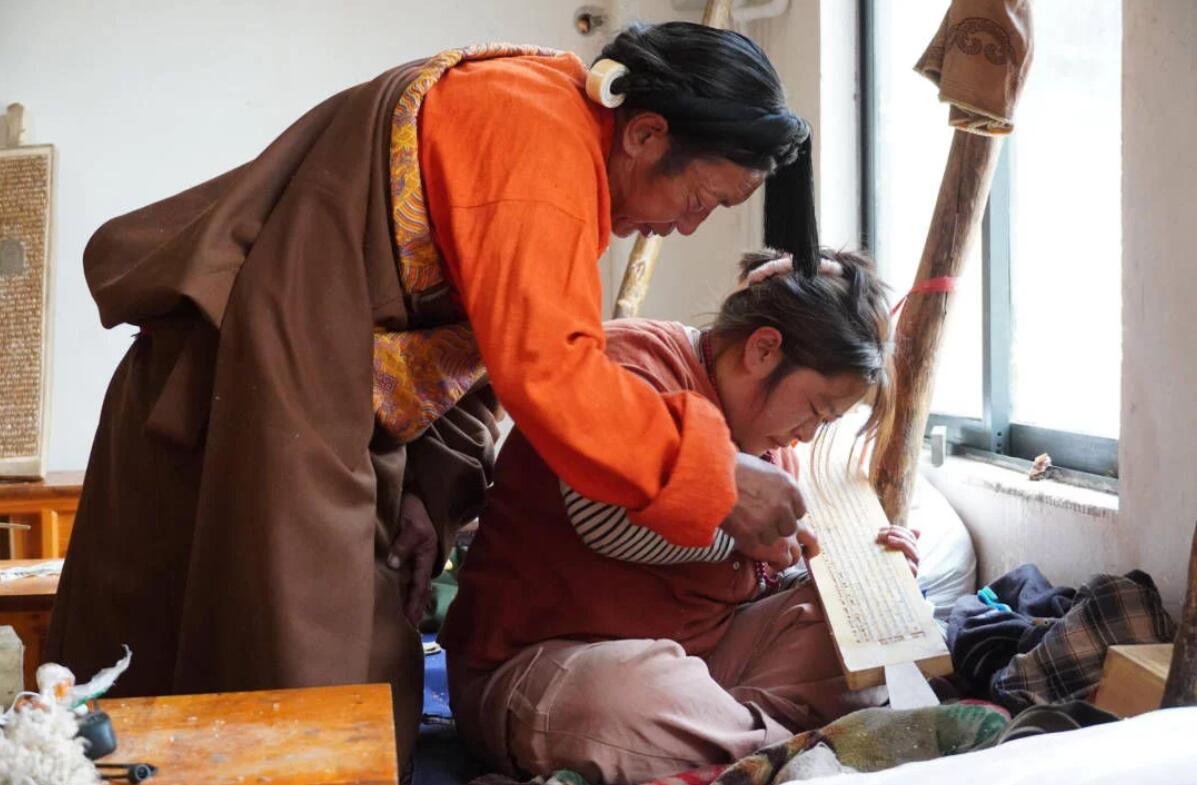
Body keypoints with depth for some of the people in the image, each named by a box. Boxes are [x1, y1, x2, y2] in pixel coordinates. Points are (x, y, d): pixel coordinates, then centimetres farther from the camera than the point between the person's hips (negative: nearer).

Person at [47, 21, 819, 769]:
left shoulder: (549, 121, 11)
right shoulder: (543, 132, -20)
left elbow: (491, 338, 10)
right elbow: (547, 369, -29)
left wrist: (435, 490, -1)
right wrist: (717, 475, -20)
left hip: (332, 417, 10)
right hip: (271, 412, -10)